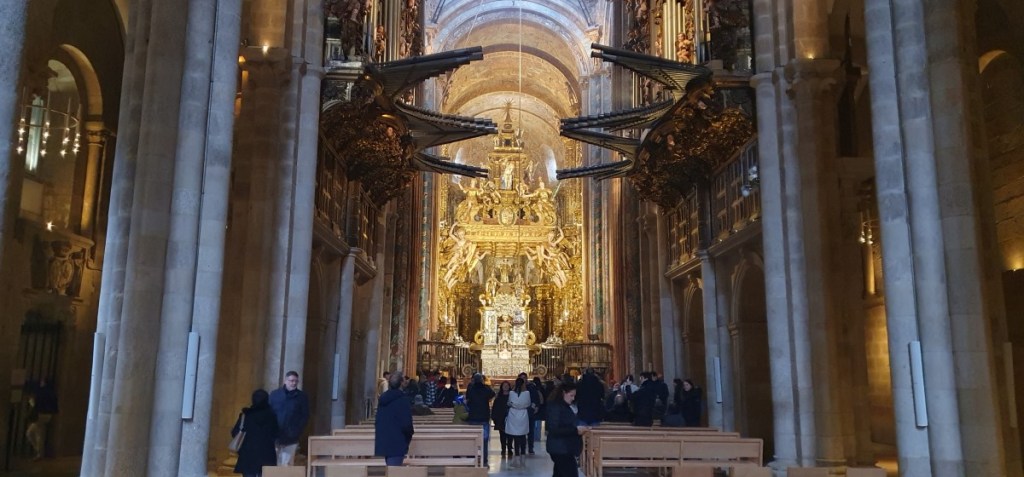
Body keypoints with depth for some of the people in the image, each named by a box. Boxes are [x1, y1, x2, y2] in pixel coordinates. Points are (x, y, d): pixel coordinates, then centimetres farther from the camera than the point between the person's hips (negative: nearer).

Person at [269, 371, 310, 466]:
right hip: (275, 436, 1)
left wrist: (297, 432, -8)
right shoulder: (275, 394, 5)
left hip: (291, 438, -1)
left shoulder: (302, 397, 3)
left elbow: (305, 416, 2)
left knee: (286, 465, 0)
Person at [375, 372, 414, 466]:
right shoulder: (403, 400, -13)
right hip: (397, 443, -7)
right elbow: (406, 423, -15)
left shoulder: (383, 398, 7)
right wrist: (409, 435, 4)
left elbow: (377, 421, 14)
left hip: (383, 441, 7)